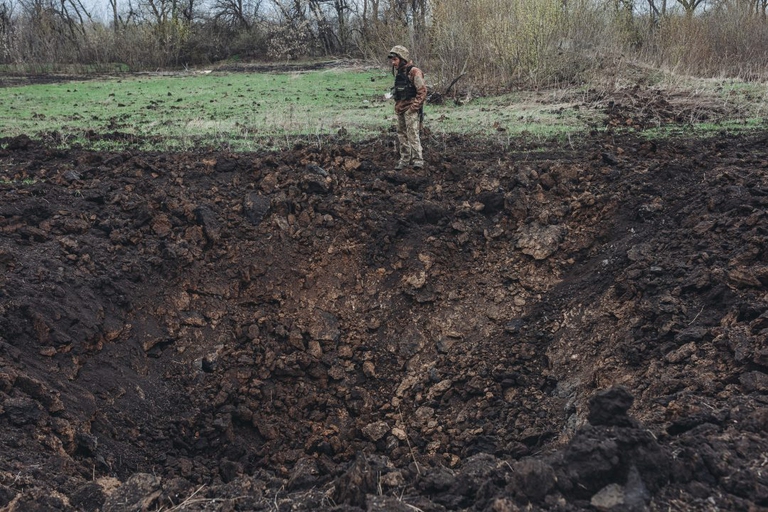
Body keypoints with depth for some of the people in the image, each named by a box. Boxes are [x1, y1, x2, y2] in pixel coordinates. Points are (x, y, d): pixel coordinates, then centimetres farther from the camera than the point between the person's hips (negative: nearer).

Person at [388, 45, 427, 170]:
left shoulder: (414, 72, -13)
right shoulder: (398, 72, 13)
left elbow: (422, 91, -16)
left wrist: (414, 107, -18)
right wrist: (397, 105, 17)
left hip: (411, 109, -9)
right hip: (400, 109, 9)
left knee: (413, 133, -14)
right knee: (401, 134, 12)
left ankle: (418, 159, -13)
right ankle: (405, 159, 20)